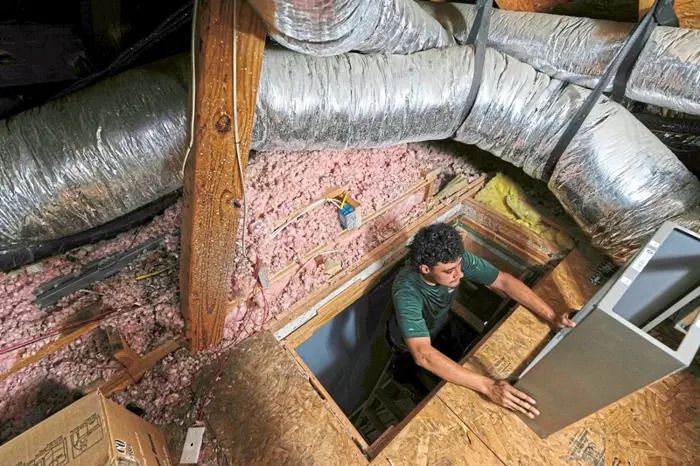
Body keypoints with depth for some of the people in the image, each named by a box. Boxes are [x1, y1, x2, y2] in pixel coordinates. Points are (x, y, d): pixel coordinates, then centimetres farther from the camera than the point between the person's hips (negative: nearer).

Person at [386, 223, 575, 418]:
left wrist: (552, 317, -33)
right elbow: (423, 355, -55)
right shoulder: (407, 292, -48)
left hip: (440, 325, 5)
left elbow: (504, 281, -24)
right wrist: (488, 386, -60)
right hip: (409, 344, -4)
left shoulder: (456, 258, -33)